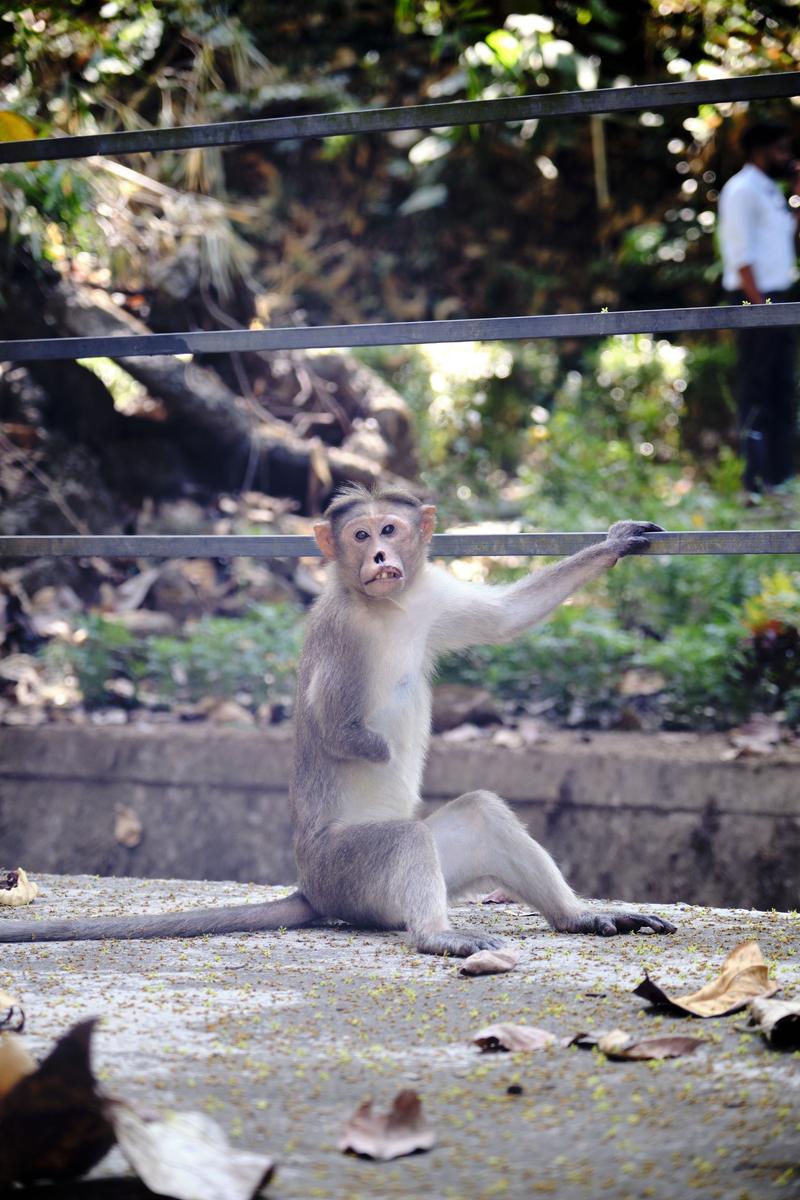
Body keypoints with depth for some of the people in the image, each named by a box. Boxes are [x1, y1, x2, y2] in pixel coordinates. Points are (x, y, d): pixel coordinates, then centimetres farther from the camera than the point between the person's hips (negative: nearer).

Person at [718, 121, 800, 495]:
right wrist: (759, 303, -22)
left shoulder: (769, 190, 18)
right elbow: (741, 253, -17)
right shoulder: (742, 190, -11)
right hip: (755, 296, -10)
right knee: (756, 387, -7)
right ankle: (757, 478, -5)